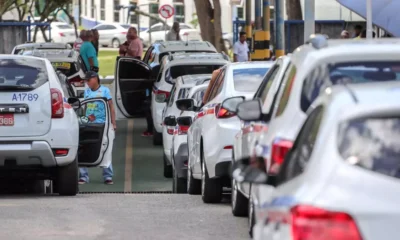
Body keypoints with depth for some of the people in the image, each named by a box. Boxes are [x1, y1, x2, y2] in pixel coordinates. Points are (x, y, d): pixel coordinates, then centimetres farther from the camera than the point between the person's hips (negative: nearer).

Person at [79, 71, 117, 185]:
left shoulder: (104, 90, 2)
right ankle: (83, 176, -1)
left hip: (104, 124, -3)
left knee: (106, 152, 1)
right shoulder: (87, 92, 13)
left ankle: (108, 176, 7)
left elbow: (111, 108, 2)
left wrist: (113, 123, -4)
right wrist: (87, 116, -1)